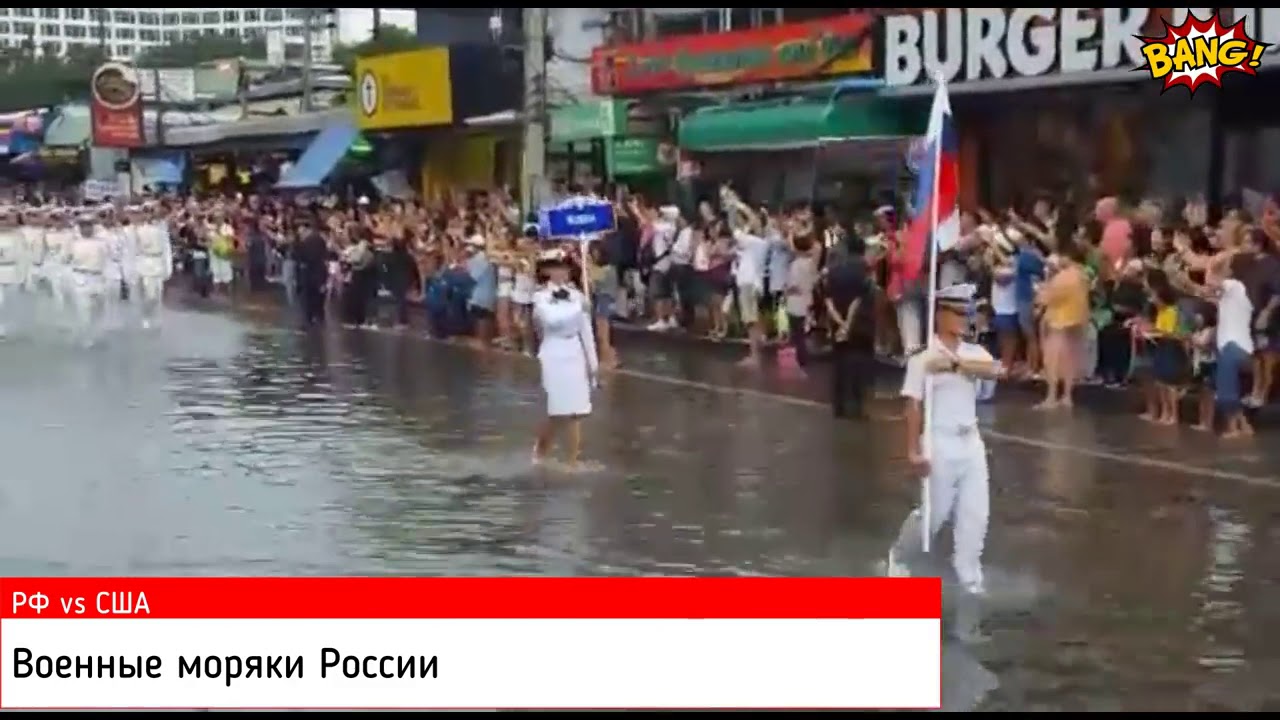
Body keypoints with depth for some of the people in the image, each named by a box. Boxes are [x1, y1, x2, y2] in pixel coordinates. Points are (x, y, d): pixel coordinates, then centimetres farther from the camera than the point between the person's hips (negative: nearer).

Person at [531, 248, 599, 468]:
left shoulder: (577, 295, 7)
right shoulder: (541, 297, -5)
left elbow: (586, 330, 10)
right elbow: (553, 321, -23)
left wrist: (593, 360, 8)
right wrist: (578, 307, -19)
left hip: (575, 355, 4)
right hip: (554, 356, -4)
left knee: (575, 412, 2)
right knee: (558, 412, -3)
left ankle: (572, 461, 9)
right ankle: (540, 451, 22)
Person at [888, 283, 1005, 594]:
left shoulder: (974, 353, 5)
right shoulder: (923, 358, -11)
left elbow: (997, 371, -17)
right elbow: (914, 406, -13)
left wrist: (956, 363, -29)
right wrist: (914, 450, -17)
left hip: (971, 441, 5)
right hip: (940, 442, -5)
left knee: (975, 513, 6)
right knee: (934, 513, 4)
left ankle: (969, 575, 20)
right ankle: (898, 556, 28)